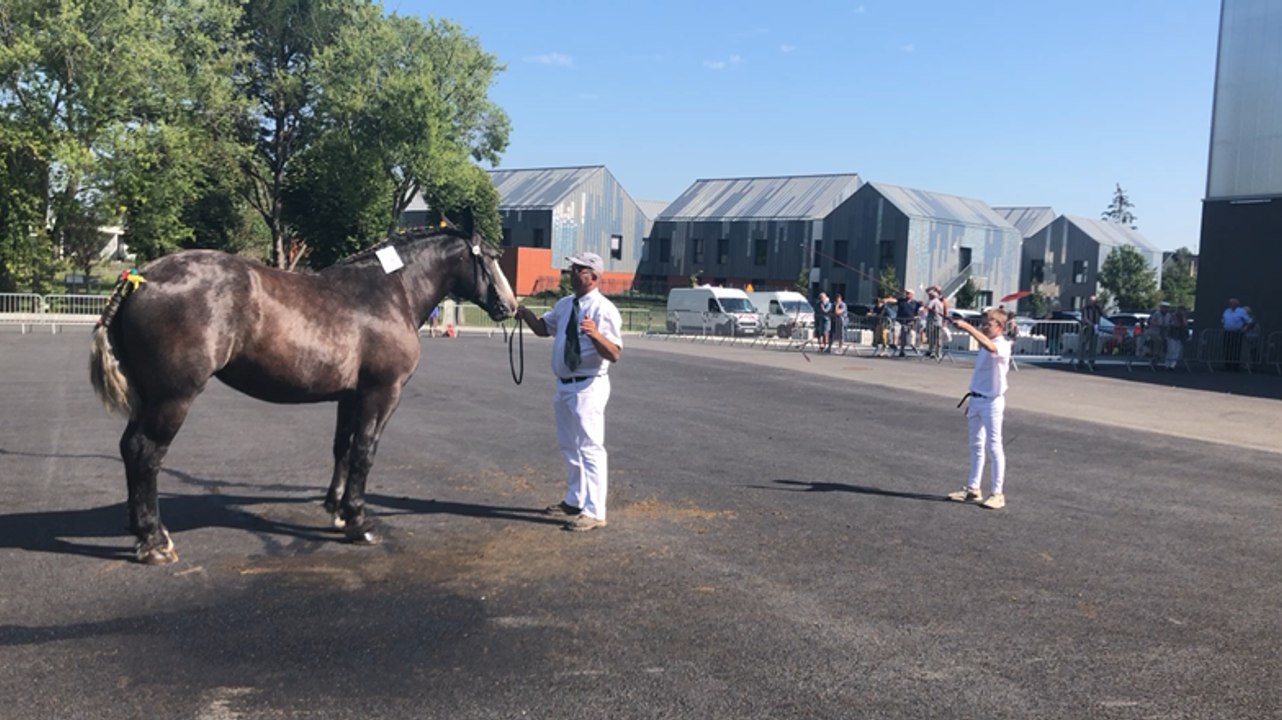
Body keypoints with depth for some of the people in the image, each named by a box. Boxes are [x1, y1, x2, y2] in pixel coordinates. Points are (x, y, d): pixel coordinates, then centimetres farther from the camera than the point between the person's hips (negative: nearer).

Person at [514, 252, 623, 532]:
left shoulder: (603, 309, -15)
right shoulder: (565, 305, 10)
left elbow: (614, 355, -22)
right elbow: (543, 328, 20)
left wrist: (595, 334, -40)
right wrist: (524, 312, 3)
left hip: (588, 386, -9)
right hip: (564, 385, 9)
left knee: (590, 448, -7)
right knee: (569, 447, 20)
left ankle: (594, 513, -2)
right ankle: (574, 501, 35)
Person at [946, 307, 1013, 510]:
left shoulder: (1003, 346, -14)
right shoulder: (984, 346, 13)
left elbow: (990, 347, -39)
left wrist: (967, 327, -42)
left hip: (992, 402, -9)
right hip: (976, 400, 9)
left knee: (994, 447, -5)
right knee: (976, 445, 14)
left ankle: (998, 493, 0)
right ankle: (973, 489, 22)